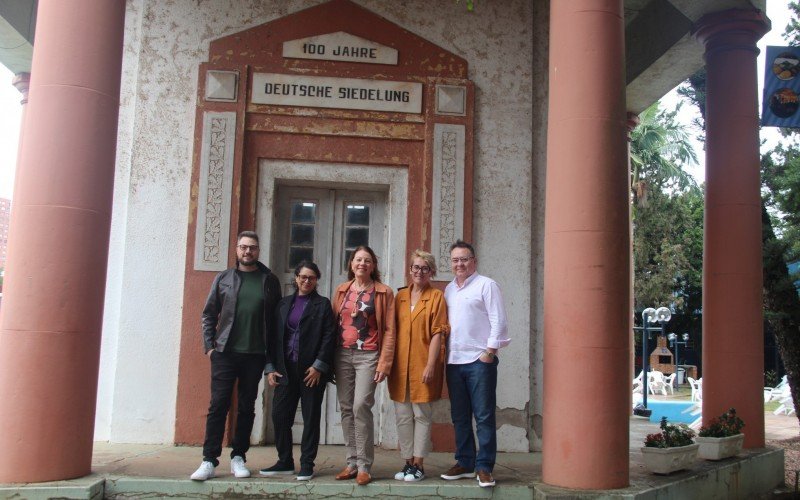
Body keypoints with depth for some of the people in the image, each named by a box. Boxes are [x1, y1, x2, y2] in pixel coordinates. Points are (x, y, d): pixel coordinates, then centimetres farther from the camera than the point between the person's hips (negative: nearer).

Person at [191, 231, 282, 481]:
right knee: (218, 405, -3)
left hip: (255, 355, 1)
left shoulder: (269, 280, 5)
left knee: (247, 407, 7)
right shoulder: (223, 278, 6)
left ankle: (238, 457, 17)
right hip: (225, 352, -1)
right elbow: (209, 314, 7)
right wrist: (209, 346, -1)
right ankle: (209, 460, 1)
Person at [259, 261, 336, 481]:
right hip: (286, 369, 4)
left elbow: (329, 337, -5)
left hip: (312, 370, -3)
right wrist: (270, 367, 3)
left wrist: (318, 366, -13)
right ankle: (285, 462, 17)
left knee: (310, 417, 3)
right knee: (279, 415, 3)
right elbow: (274, 336, 10)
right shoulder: (284, 304, 13)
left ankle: (307, 464, 12)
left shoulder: (323, 304, 3)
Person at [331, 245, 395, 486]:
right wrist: (329, 358, 5)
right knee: (346, 408, 6)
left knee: (361, 406, -14)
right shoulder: (342, 290, 12)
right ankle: (352, 463, 15)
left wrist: (384, 362, -9)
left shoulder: (383, 292, 1)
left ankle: (364, 466, -5)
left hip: (368, 356, -4)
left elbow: (389, 330, -2)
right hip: (342, 354, 4)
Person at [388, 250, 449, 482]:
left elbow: (437, 334, -7)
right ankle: (408, 463, 19)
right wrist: (388, 362, 7)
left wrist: (430, 365, -14)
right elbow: (393, 331, 14)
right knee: (402, 415, 8)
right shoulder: (400, 296, 12)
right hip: (400, 365, 4)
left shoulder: (436, 297, -1)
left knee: (421, 415, 3)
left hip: (422, 366, -4)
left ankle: (418, 465, 11)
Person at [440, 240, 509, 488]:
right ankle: (464, 463, 21)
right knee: (460, 417, 12)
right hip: (453, 361, 7)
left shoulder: (486, 285, -3)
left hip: (479, 360, -6)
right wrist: (444, 353, 10)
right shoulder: (449, 289, 16)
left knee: (483, 417, -2)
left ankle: (484, 467, 4)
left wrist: (490, 351, -13)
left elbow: (498, 321, -8)